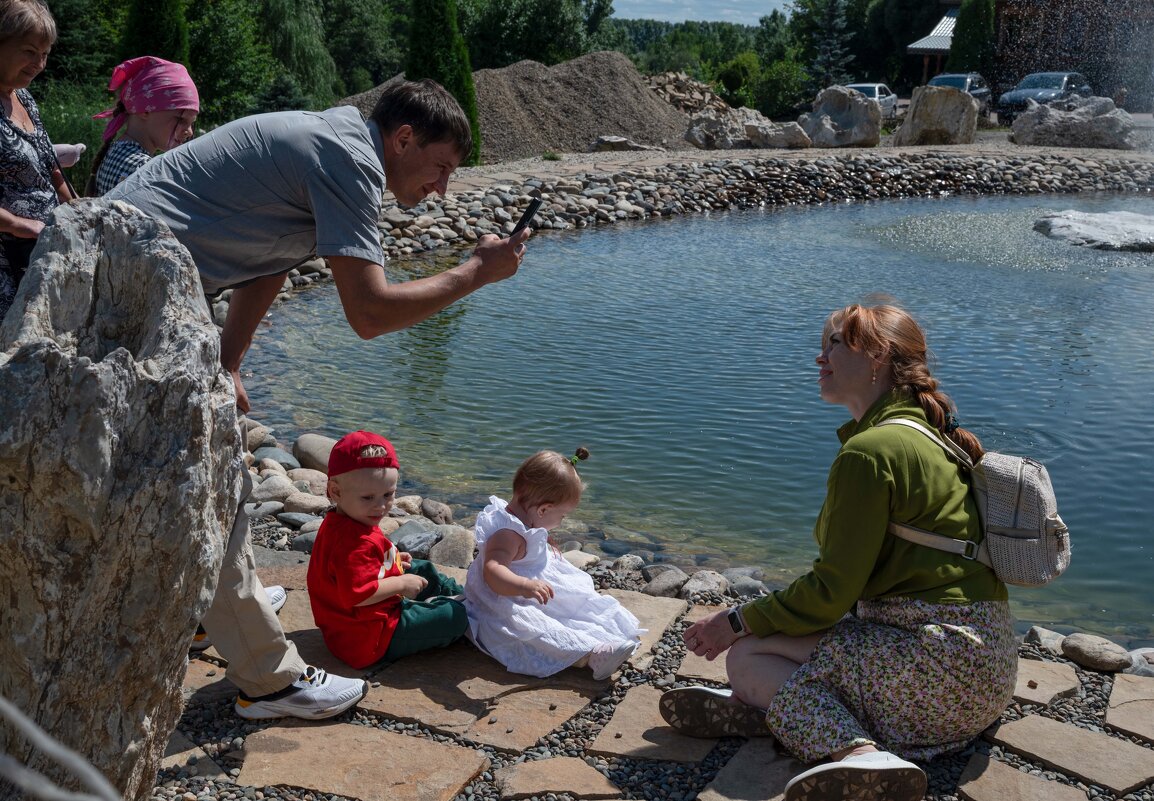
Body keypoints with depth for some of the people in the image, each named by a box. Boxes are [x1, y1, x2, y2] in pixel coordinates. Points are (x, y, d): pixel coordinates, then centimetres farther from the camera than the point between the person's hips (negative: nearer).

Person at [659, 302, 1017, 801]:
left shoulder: (868, 451, -17)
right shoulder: (925, 437, 15)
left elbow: (831, 592, -15)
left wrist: (738, 622, -1)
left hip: (940, 659, -11)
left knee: (747, 655, -8)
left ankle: (858, 752, -28)